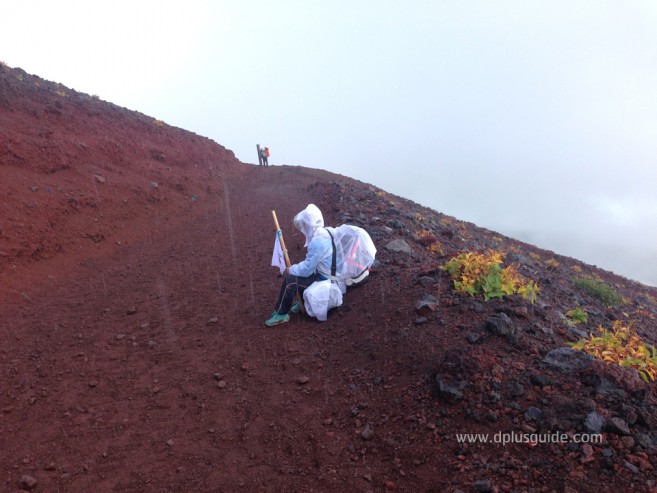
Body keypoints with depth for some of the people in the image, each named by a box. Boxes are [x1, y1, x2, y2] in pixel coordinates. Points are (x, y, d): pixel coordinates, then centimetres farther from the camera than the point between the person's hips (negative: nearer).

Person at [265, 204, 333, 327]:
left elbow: (306, 269, -23)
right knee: (294, 273, 12)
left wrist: (291, 270, -6)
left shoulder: (317, 242, -28)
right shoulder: (322, 233, 3)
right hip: (324, 273, 9)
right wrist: (295, 268, 7)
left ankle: (281, 314, -1)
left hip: (324, 280, -9)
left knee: (290, 280, -16)